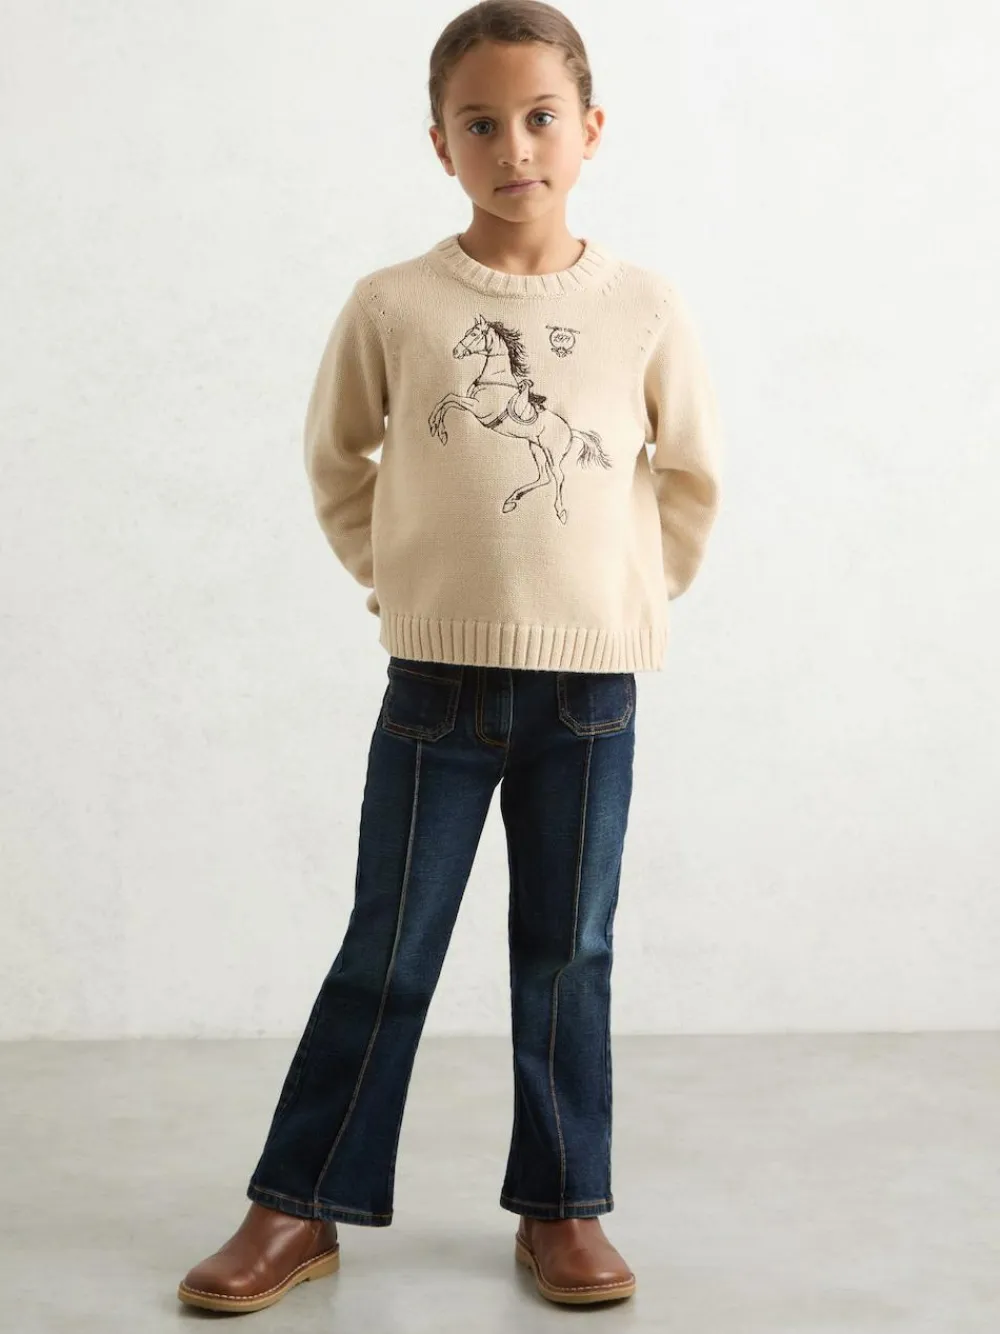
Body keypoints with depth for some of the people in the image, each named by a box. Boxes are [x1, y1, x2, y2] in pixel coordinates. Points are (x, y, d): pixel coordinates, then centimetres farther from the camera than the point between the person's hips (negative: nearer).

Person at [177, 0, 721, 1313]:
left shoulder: (643, 306, -2)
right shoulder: (392, 305, -4)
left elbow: (692, 475, 12)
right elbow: (337, 461, 10)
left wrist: (637, 594, 9)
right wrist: (399, 578, 5)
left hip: (591, 685, 1)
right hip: (437, 678, -1)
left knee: (569, 955, 9)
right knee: (386, 954, 6)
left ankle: (562, 1207, 23)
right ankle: (299, 1205, 18)